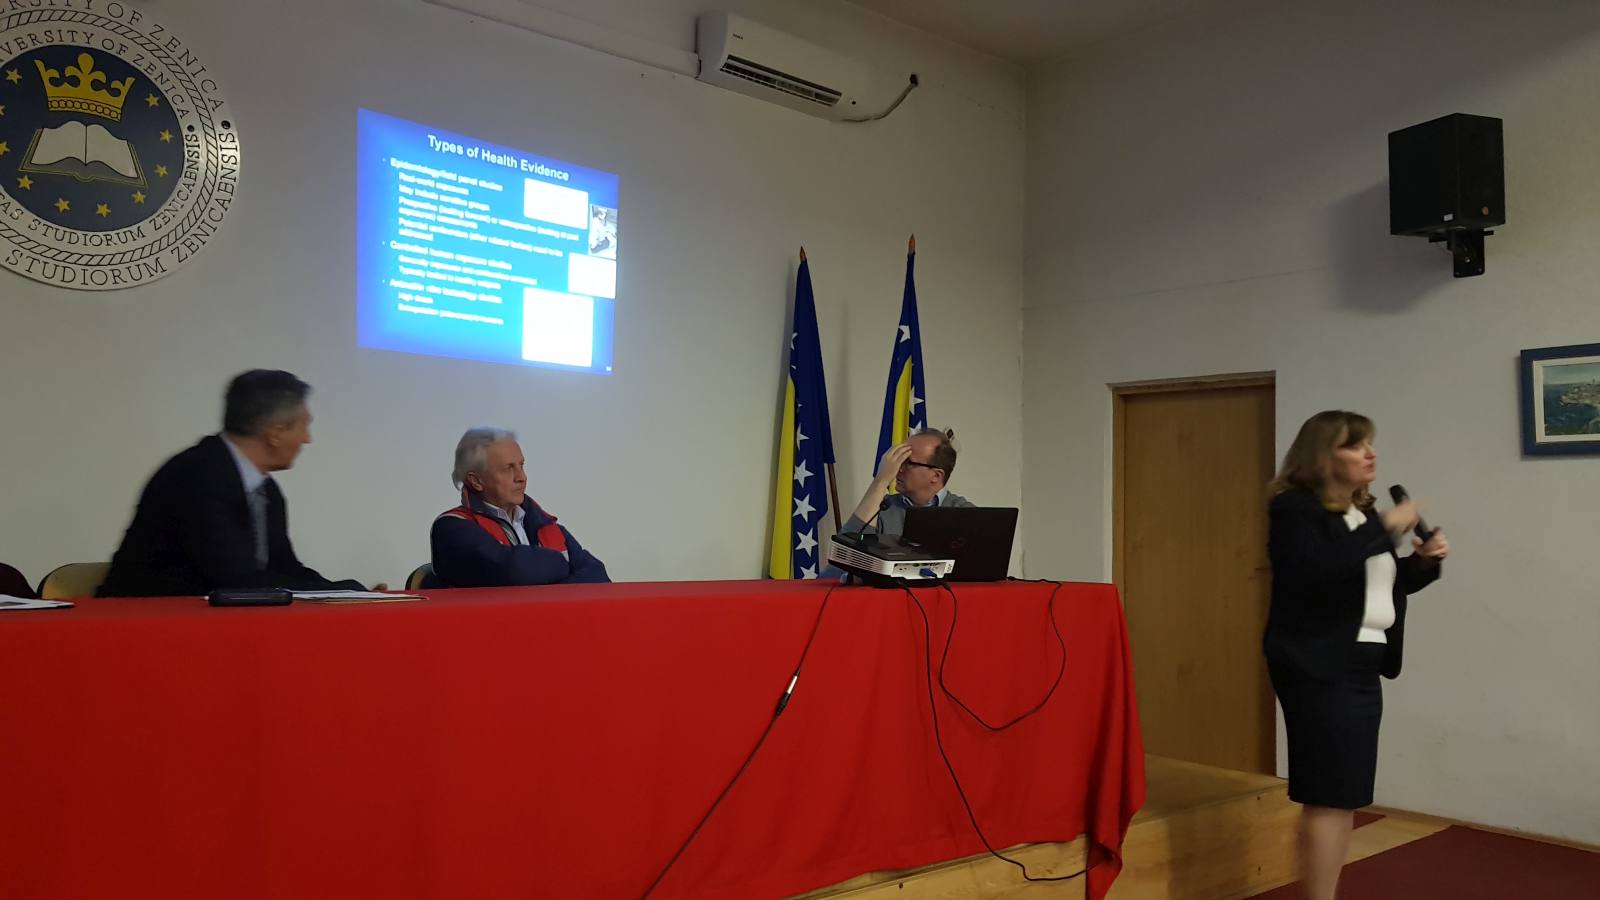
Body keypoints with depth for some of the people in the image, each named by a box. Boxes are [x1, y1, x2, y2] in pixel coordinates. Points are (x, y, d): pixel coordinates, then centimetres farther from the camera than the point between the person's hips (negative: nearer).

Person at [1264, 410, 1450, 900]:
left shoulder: (1363, 511, 15)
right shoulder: (1294, 509, -10)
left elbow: (1380, 585, 23)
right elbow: (1317, 572, -27)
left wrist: (1423, 562, 5)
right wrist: (1385, 528, -20)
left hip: (1363, 664, 9)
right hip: (1319, 666, -9)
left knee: (1344, 793, 13)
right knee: (1329, 794, -9)